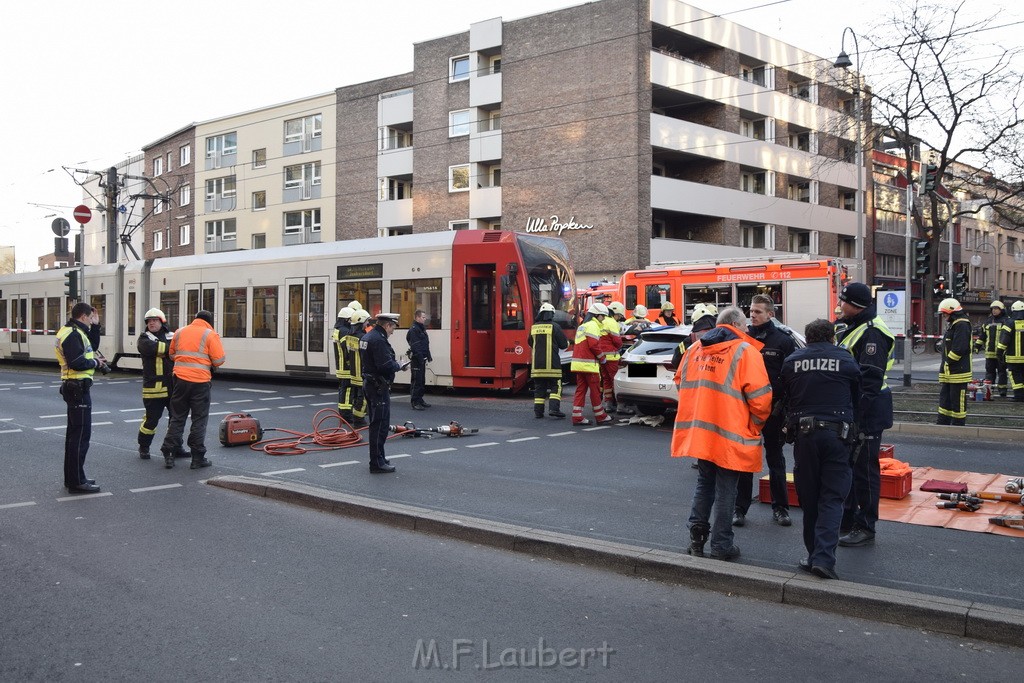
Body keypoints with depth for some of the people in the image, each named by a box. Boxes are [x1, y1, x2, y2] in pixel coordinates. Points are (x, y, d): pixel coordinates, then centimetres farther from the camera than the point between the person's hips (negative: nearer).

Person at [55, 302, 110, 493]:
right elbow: (76, 363, -26)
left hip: (74, 388, 11)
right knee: (81, 435, -7)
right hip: (78, 389, -11)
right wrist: (95, 363, -11)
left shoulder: (70, 331, 15)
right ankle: (77, 481, -3)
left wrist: (94, 357, 3)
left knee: (74, 433, 17)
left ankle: (71, 477, 26)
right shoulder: (74, 334, -17)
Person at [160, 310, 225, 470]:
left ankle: (168, 455, 12)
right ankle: (197, 458, 7)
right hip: (200, 382, -4)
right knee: (199, 420, 4)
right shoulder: (210, 335, -5)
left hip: (180, 380, 4)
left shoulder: (180, 332, 11)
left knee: (177, 418, 13)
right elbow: (219, 360, -10)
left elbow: (172, 355, 19)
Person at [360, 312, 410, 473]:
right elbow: (386, 366, -26)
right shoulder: (379, 340, -19)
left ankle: (378, 458, 27)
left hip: (369, 384, 11)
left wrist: (395, 364, 12)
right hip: (379, 387, -11)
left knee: (376, 423, 18)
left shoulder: (367, 337, 13)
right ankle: (377, 464, -3)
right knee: (380, 424, -6)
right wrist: (399, 366, -8)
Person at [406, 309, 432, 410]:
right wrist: (420, 358, -23)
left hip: (422, 359, 10)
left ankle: (420, 400, 24)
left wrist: (428, 356, 17)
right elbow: (415, 346, -21)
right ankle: (415, 403, -5)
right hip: (416, 359, -10)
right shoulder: (413, 329, -15)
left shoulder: (422, 328, 17)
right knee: (416, 381, -7)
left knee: (422, 381, 15)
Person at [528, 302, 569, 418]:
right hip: (551, 364, -4)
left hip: (537, 364, 4)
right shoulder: (554, 326, -6)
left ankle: (538, 411, 9)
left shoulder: (534, 327, 7)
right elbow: (564, 344, -3)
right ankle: (554, 408, -12)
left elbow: (531, 343, 21)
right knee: (555, 387, 1)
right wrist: (567, 343, 20)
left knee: (539, 388, 10)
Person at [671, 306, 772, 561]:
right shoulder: (745, 351, -10)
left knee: (704, 482, 21)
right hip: (730, 435, -5)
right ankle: (721, 545, 14)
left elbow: (680, 381, 17)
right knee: (726, 489, 7)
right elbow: (760, 396, -14)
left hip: (698, 432, 5)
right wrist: (756, 425, 4)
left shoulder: (695, 349, 9)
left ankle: (697, 535, 22)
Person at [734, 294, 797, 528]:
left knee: (776, 458, 11)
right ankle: (740, 508, 15)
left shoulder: (783, 339, -4)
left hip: (773, 410, -2)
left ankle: (780, 507, 21)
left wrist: (782, 403, -9)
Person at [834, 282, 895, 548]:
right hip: (847, 409, 10)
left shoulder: (872, 333, -18)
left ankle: (865, 528, 7)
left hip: (866, 412, -10)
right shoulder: (849, 327, 14)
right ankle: (847, 519, 29)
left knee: (864, 469, -2)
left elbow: (870, 379, -23)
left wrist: (856, 411, -25)